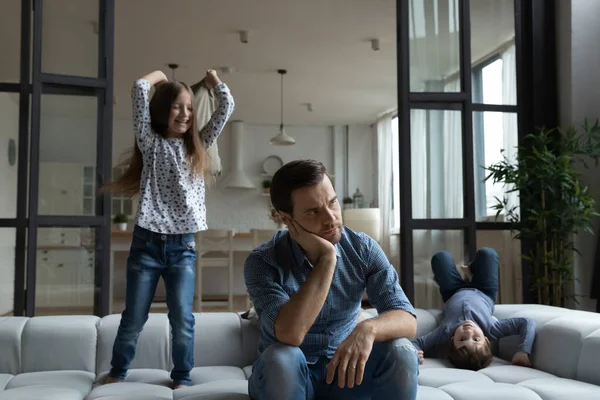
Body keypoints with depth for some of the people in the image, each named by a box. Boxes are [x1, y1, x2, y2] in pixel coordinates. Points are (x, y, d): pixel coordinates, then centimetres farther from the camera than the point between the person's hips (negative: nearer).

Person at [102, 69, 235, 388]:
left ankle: (182, 378, 14)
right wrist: (158, 76, 13)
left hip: (183, 246, 2)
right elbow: (139, 90, -5)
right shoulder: (151, 143, 4)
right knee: (134, 318, 7)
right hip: (146, 242, -2)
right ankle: (117, 373, 26)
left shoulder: (197, 145, 13)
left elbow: (227, 107, 10)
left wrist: (214, 81, 22)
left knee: (182, 318, -1)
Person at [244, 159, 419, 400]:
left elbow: (407, 319, -19)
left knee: (400, 353, -25)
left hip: (343, 368, 2)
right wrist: (327, 258, -32)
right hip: (288, 375, -2)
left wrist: (368, 328, -42)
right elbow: (289, 335, -35)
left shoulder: (362, 249, -11)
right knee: (281, 357, -35)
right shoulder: (263, 262, -19)